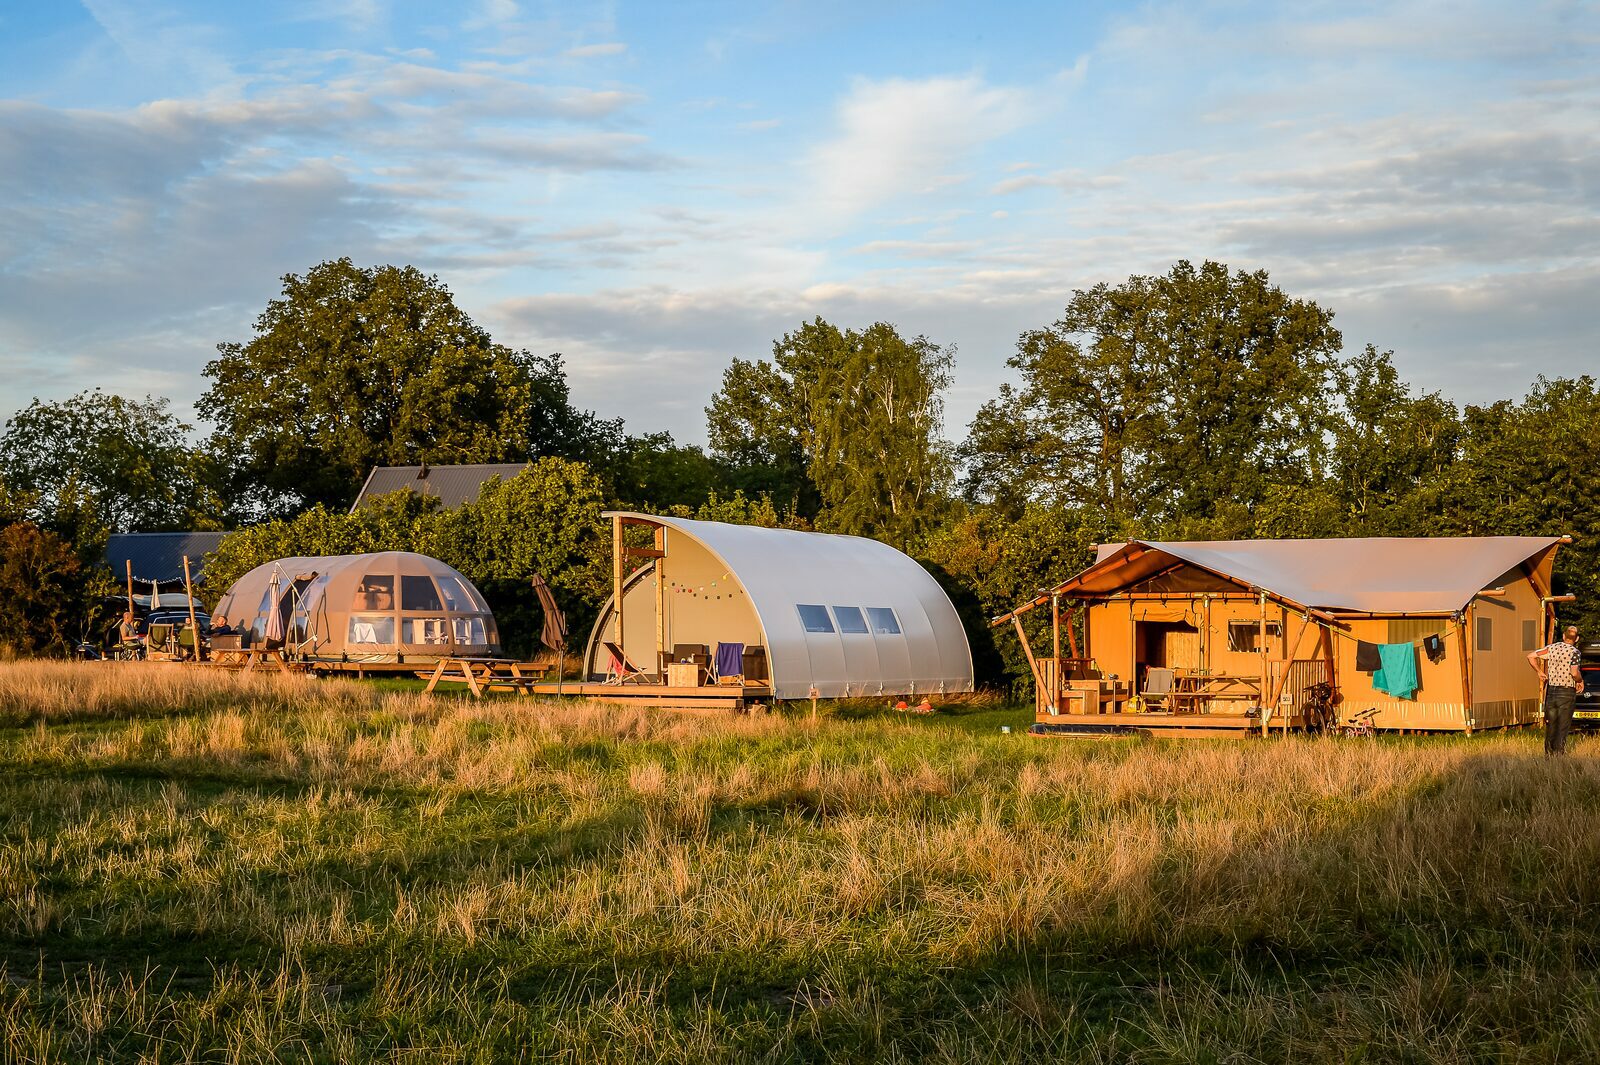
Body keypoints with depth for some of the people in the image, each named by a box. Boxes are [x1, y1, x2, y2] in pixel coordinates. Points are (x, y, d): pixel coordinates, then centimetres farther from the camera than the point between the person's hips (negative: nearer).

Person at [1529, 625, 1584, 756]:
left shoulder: (1552, 648, 3)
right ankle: (1559, 755, 0)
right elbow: (1574, 673, -24)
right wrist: (1580, 681, -3)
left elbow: (1531, 656, 3)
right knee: (1563, 728, 2)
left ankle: (1548, 755, 19)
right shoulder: (1575, 652, -10)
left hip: (1551, 691, 4)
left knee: (1550, 726, 14)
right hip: (1567, 693, -4)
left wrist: (1539, 672, 13)